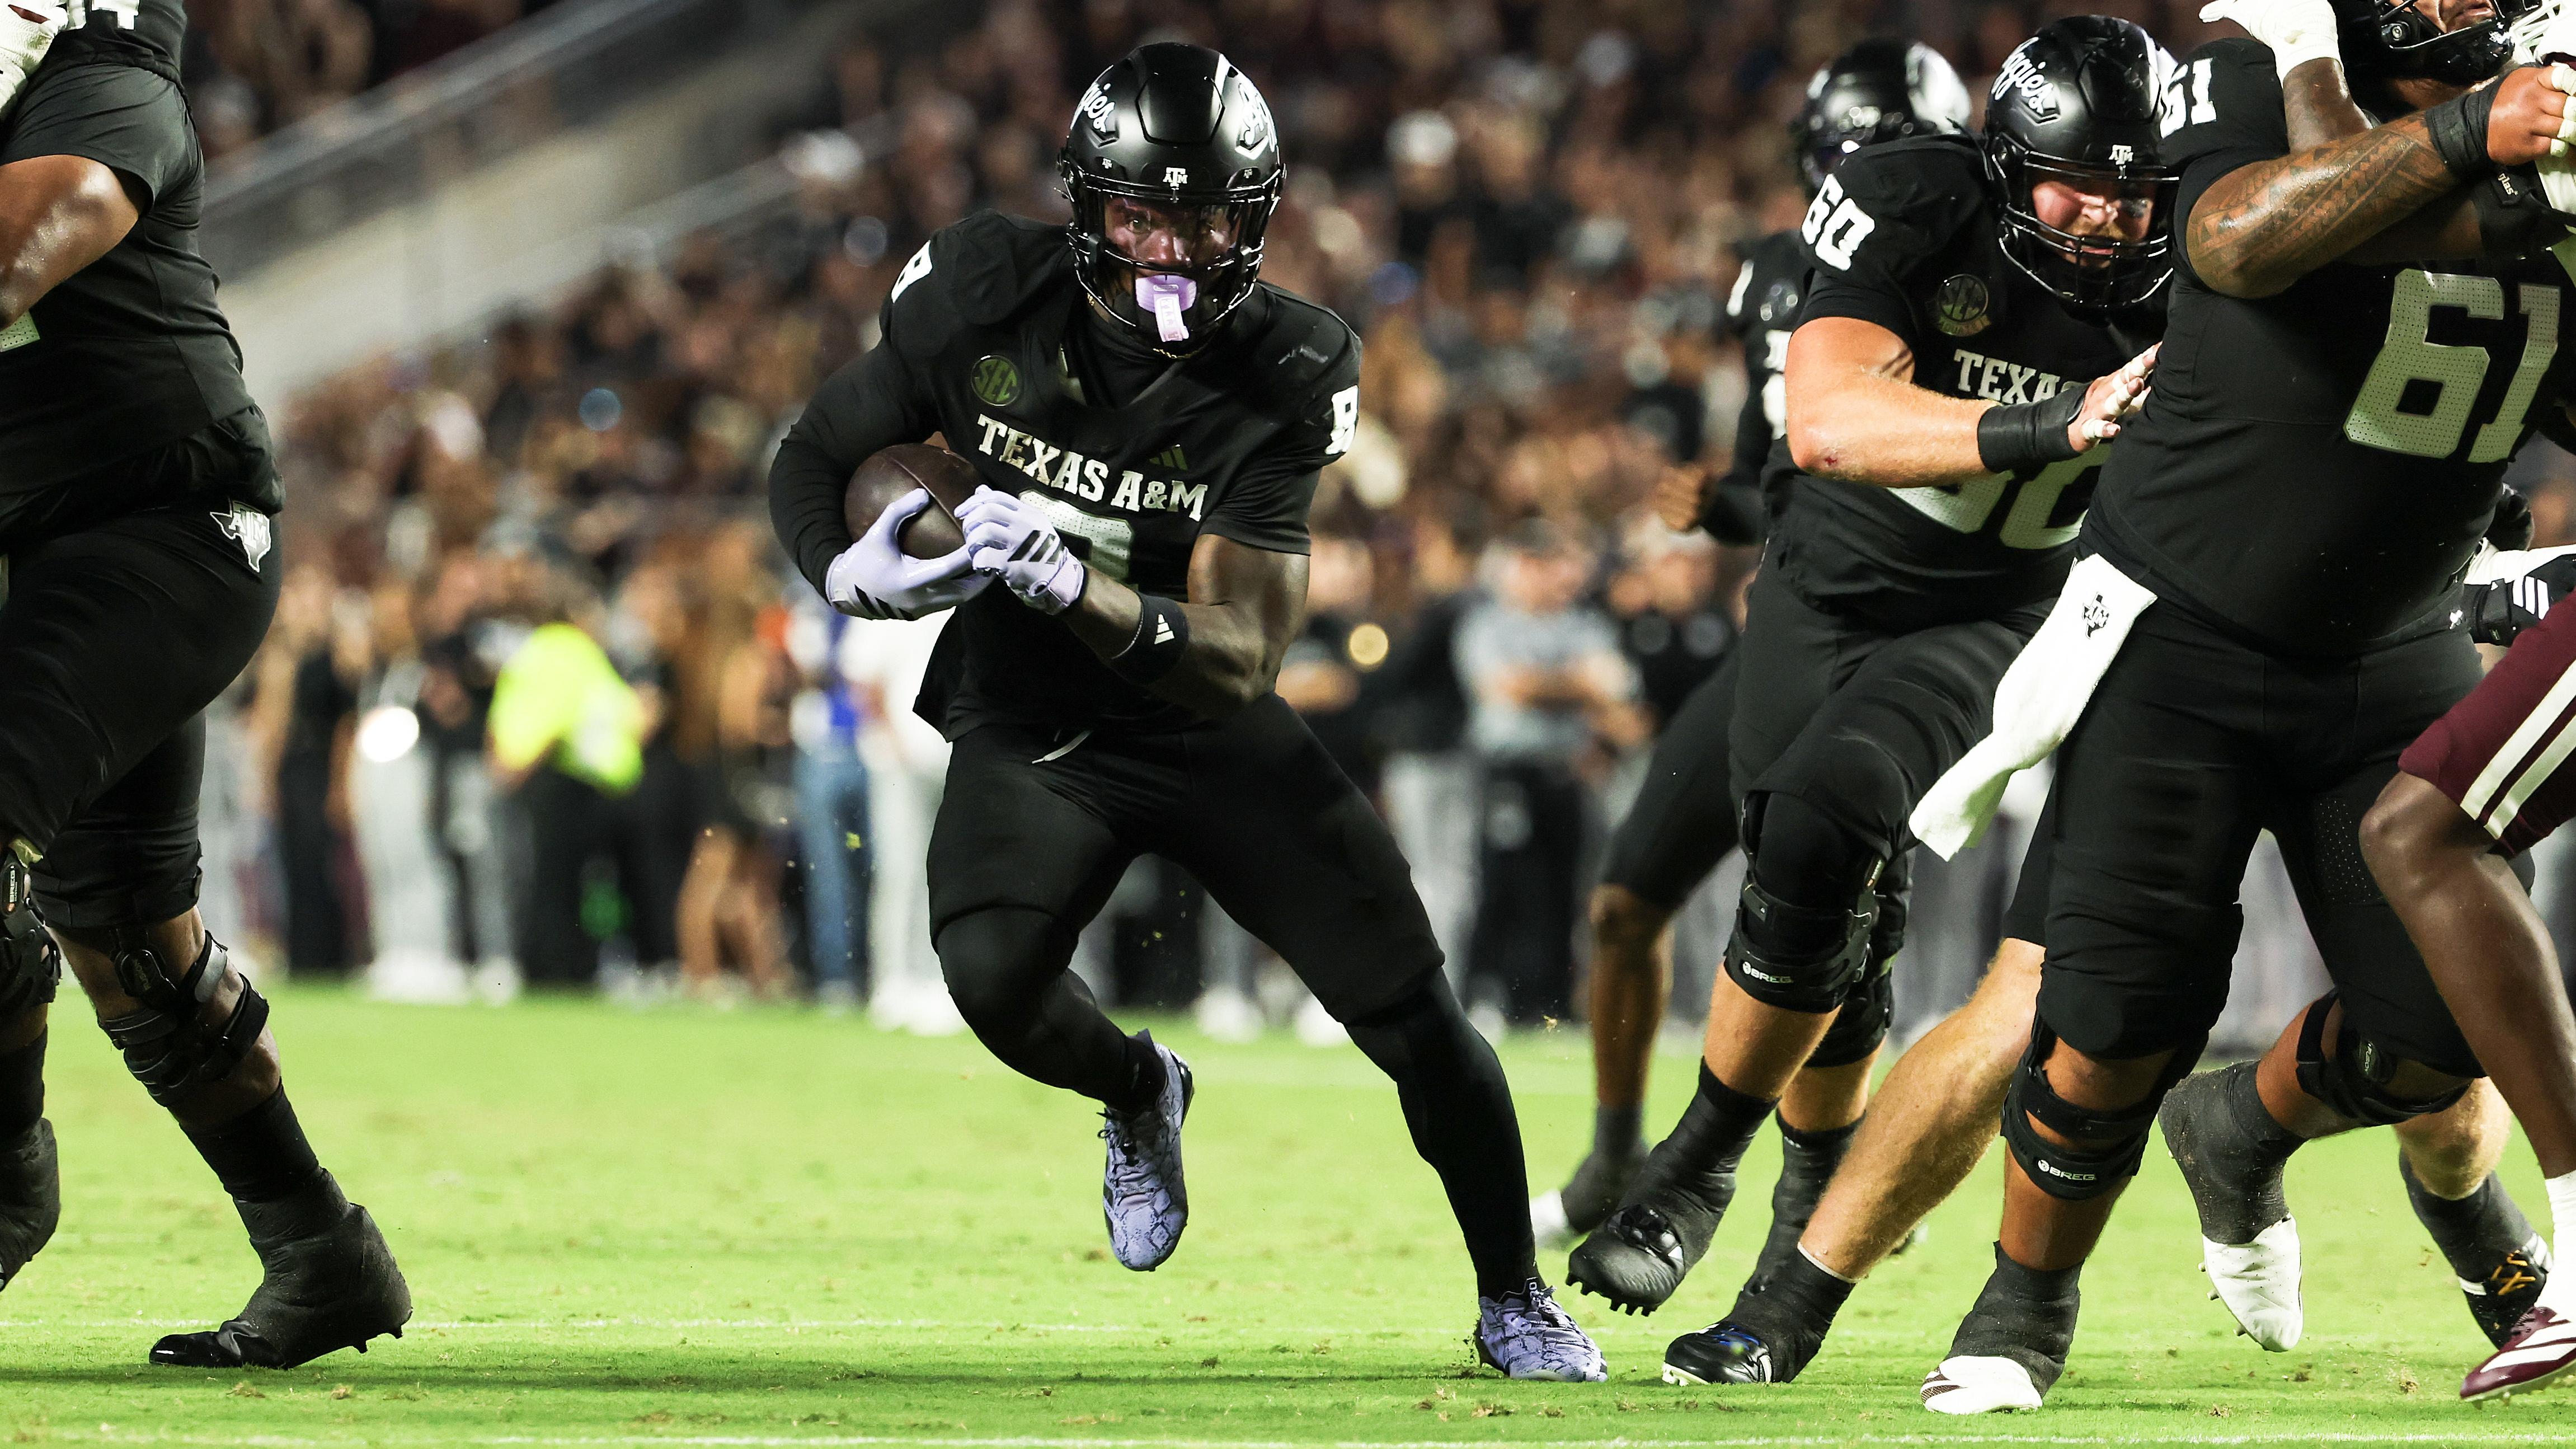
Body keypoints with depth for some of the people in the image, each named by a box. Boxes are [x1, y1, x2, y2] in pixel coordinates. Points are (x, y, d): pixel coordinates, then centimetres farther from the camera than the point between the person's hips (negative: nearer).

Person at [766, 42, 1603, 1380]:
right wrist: (848, 573, -25)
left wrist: (1076, 588, -44)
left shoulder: (1276, 380, -21)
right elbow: (812, 452, -3)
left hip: (1200, 722, 0)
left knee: (1415, 1015, -3)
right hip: (1027, 723, 0)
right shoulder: (986, 303, -18)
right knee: (993, 972, -29)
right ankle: (1136, 1094, 8)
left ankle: (1513, 1304, 22)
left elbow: (1239, 659, -27)